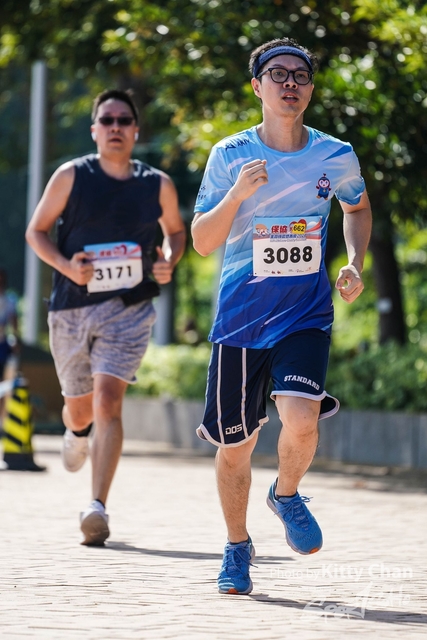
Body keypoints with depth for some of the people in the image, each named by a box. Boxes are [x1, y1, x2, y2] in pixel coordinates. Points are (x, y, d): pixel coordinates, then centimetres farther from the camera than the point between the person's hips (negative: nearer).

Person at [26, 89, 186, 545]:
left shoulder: (158, 185, 4)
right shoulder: (71, 177, -1)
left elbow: (175, 231, 20)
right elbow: (36, 230, 3)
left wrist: (168, 260, -2)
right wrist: (65, 265, -15)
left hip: (129, 308, -1)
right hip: (72, 306, 1)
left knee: (108, 400, -18)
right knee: (80, 407, 14)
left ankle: (98, 507, -22)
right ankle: (76, 432, 54)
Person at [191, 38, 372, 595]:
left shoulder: (336, 156, 0)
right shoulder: (229, 156, -4)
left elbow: (358, 207, 22)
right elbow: (202, 242, -5)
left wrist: (355, 263, 5)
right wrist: (237, 193, -22)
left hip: (306, 314, 0)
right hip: (240, 315, 0)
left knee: (301, 423, -22)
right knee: (236, 443, 5)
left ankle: (287, 495, 12)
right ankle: (238, 548, 30)